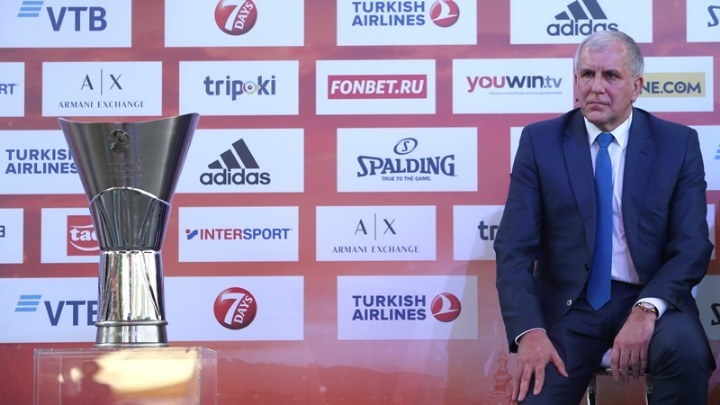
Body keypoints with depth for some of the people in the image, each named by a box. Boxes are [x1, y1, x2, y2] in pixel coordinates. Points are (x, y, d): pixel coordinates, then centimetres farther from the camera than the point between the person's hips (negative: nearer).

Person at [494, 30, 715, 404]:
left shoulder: (678, 143, 2)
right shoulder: (540, 141, 1)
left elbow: (691, 244, -5)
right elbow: (515, 247, -5)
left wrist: (647, 309, -24)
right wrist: (530, 330, -22)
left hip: (649, 297, 0)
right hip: (568, 301, 0)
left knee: (686, 351, -31)